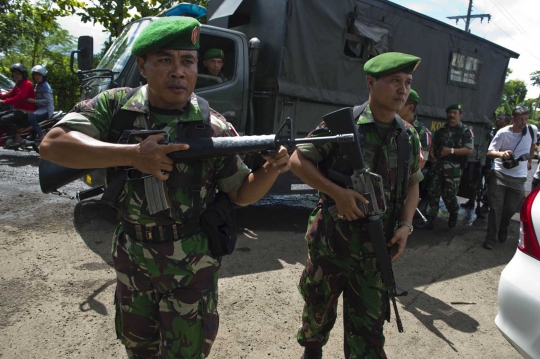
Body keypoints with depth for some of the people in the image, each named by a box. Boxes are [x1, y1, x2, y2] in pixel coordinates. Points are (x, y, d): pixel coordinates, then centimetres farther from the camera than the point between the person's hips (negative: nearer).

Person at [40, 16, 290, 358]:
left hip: (191, 262, -2)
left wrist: (271, 170, -27)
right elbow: (53, 144, -20)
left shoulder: (213, 128, -13)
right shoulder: (115, 105, -8)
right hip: (131, 255, 3)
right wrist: (133, 154, -31)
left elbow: (241, 194, -6)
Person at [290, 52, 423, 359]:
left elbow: (412, 185, 14)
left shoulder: (409, 139, 4)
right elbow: (298, 161, -8)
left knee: (369, 327, 9)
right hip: (330, 242, -2)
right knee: (319, 308, 20)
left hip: (376, 250, 3)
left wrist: (406, 224, -2)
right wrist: (337, 192, -20)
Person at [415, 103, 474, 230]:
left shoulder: (465, 131, -1)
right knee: (433, 192, 1)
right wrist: (431, 153, -4)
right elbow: (433, 144, 18)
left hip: (453, 167, -4)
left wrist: (451, 151, -19)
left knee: (449, 195, 0)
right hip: (438, 165, 5)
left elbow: (469, 150, -9)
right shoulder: (441, 130, 15)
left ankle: (454, 213, 31)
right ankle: (429, 220, 5)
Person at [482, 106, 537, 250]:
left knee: (511, 209, 8)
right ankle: (490, 238, 4)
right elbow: (489, 152, -11)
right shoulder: (503, 133, -11)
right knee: (496, 208, -3)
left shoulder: (532, 130, -1)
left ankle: (503, 231, 35)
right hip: (499, 175, -3)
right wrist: (501, 154, -31)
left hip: (519, 178, 3)